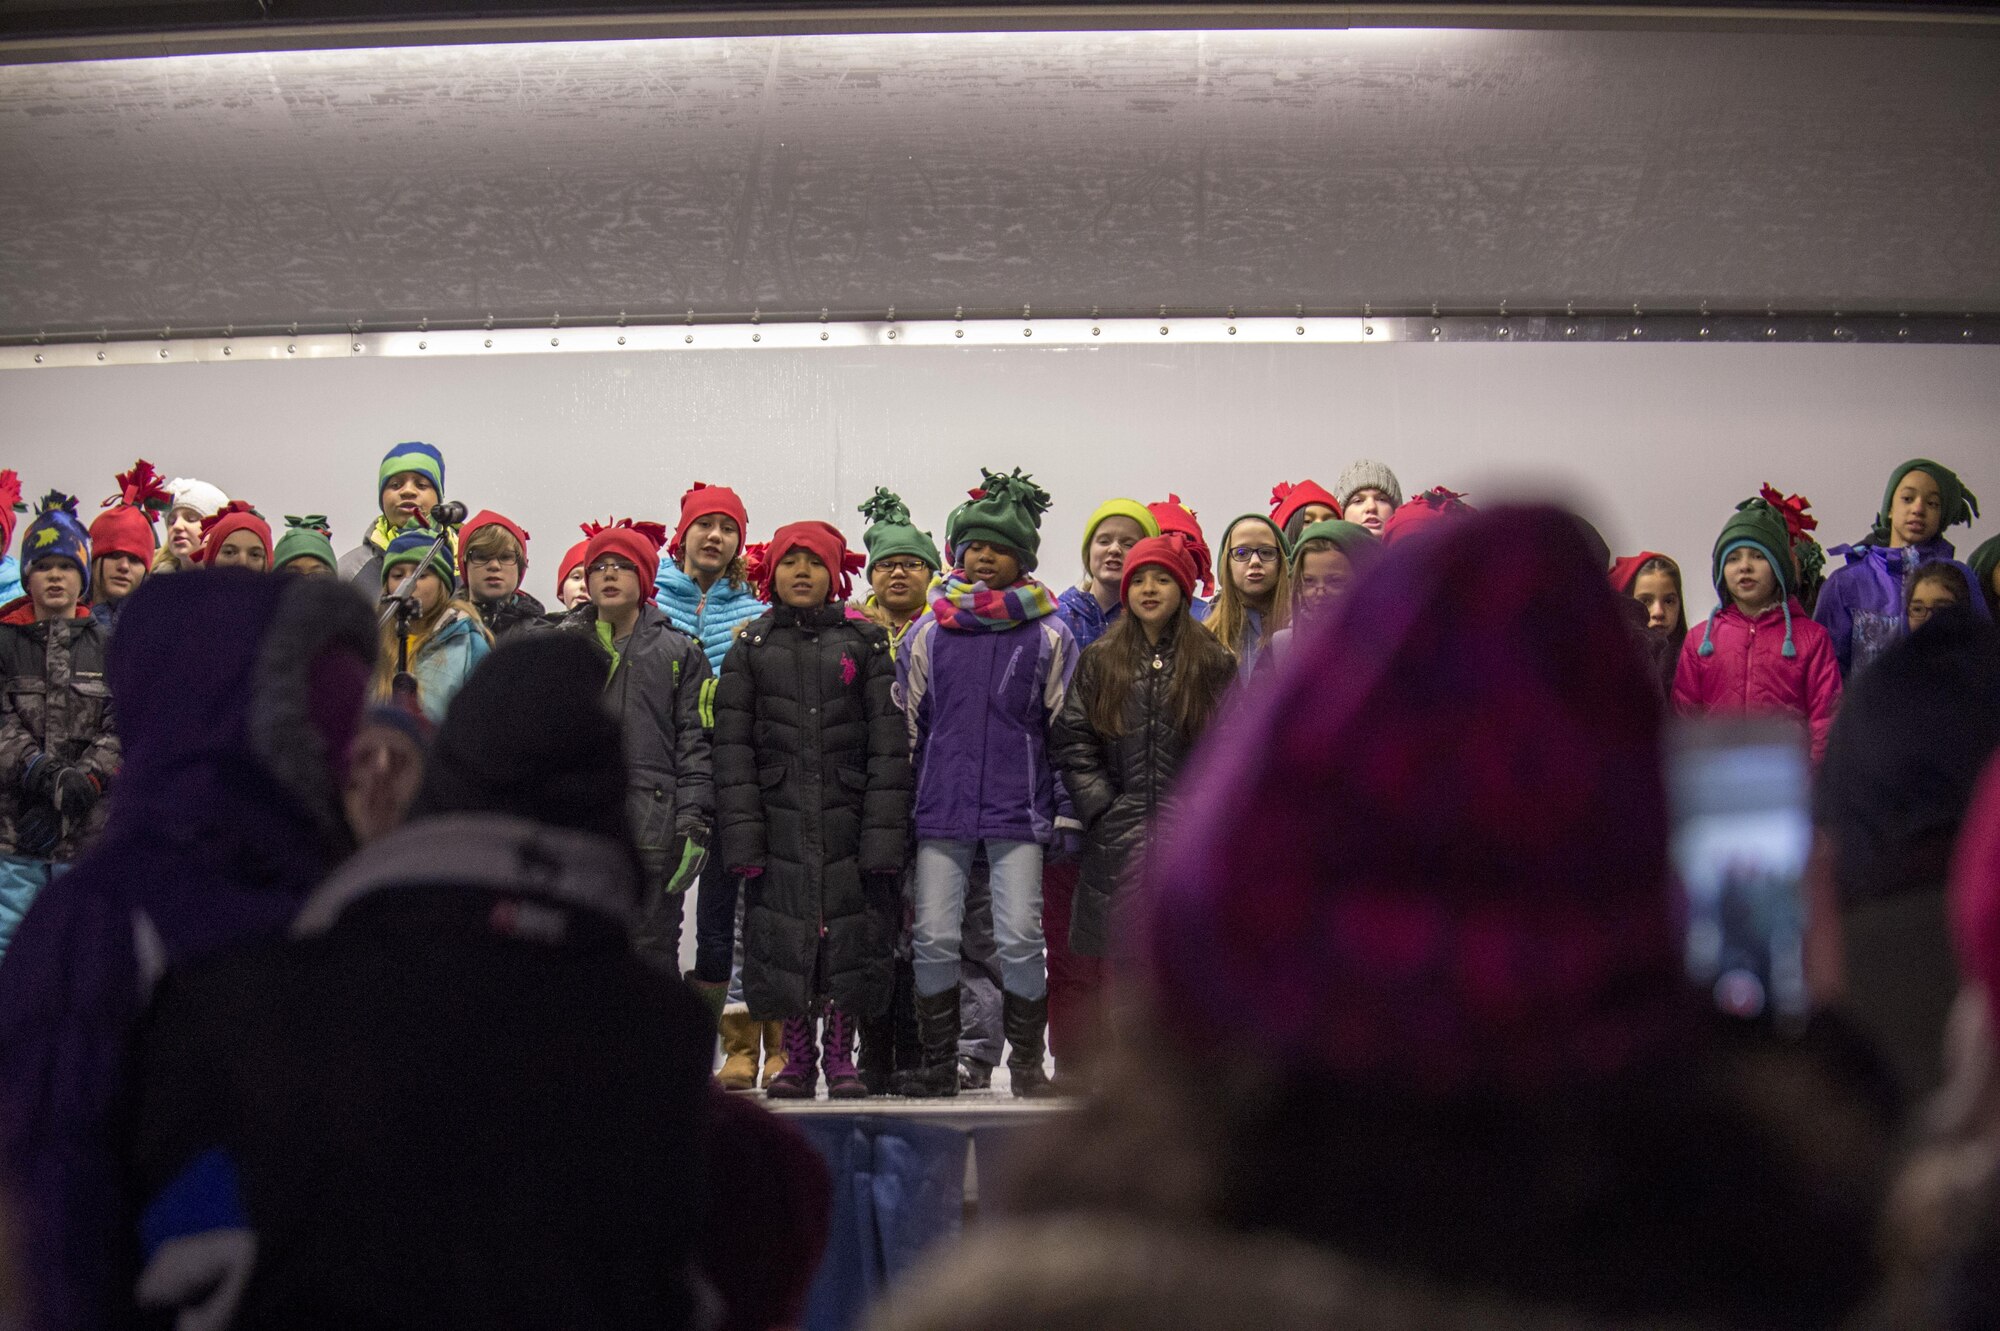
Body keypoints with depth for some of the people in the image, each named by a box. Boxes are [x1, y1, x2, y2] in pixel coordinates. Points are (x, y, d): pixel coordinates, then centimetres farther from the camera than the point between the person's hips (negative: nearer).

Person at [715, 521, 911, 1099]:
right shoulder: (750, 646, 8)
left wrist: (883, 834, -9)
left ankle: (841, 1056, 14)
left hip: (849, 816, -1)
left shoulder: (865, 641, 6)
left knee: (851, 940, 0)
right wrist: (741, 835, -7)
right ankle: (797, 1059, 15)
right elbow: (733, 747, 3)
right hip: (780, 822, 1)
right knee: (783, 942, 2)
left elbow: (888, 743, 0)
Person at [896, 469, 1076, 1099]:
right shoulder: (927, 633, 8)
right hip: (940, 808, 2)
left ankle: (1027, 1063, 11)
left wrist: (1066, 811, 1)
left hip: (1018, 810, -2)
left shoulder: (1049, 637, 3)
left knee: (1020, 939, -4)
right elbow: (905, 727, 13)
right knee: (934, 938, -1)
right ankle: (938, 1065, 12)